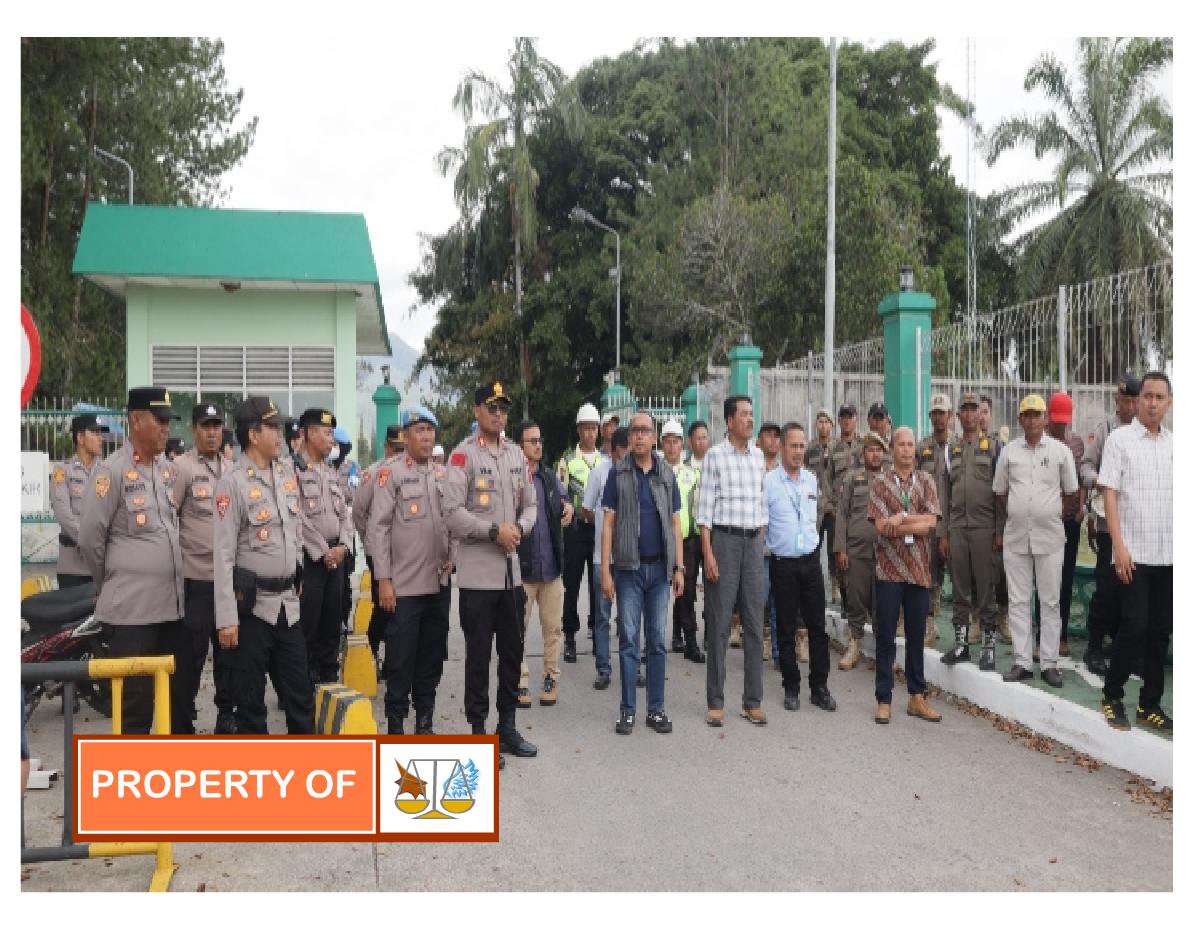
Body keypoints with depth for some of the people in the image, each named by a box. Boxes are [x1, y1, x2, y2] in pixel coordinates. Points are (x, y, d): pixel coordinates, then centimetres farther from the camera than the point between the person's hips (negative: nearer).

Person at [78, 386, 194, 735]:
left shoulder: (168, 470, 11)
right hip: (130, 609, -6)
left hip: (172, 604, 6)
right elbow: (90, 539, -8)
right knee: (135, 705, 4)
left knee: (180, 695, 15)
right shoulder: (111, 470, -11)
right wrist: (109, 583, 4)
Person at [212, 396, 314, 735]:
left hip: (287, 602, 6)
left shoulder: (288, 474, 8)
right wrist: (226, 618, -17)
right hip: (251, 605, -6)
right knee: (250, 697, 6)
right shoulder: (233, 482, -12)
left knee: (300, 692, 12)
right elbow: (223, 555, -14)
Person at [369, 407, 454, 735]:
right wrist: (384, 579, -12)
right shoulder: (391, 471, -6)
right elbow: (378, 526, -9)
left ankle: (425, 720, 24)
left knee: (432, 655, 12)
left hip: (439, 583, 5)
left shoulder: (442, 473, 11)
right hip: (404, 584, -5)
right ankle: (395, 723, 13)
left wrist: (451, 558, 5)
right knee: (400, 658, 0)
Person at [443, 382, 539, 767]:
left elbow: (530, 505, 13)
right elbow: (453, 514, -14)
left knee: (512, 651, 13)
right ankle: (478, 731, 14)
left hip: (511, 569, 6)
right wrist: (495, 531, -18)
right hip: (477, 572, -6)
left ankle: (507, 726, 27)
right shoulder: (463, 454, -8)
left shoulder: (517, 454, 11)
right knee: (479, 655, 2)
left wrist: (519, 529, -7)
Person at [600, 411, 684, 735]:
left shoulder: (667, 474, 7)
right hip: (629, 568, -2)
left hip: (660, 568, 2)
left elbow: (675, 523, 9)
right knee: (629, 640, 2)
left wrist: (679, 568, 2)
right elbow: (608, 524, -1)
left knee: (658, 640, 7)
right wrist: (605, 571, -7)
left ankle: (656, 708, 15)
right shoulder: (617, 474, 1)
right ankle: (628, 709, 10)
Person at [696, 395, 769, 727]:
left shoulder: (758, 456, 12)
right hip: (723, 539, -5)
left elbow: (761, 504, 16)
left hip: (753, 542, 5)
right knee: (719, 622, 0)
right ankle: (716, 702, 8)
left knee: (755, 622, 7)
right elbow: (705, 508, -6)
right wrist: (708, 554, -12)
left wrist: (760, 544, 9)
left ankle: (752, 700, 16)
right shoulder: (715, 456, -3)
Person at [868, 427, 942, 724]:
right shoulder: (880, 482, 1)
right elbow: (882, 527, -10)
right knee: (885, 637, 3)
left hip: (919, 569, 2)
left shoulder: (926, 482, 8)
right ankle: (884, 700, 10)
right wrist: (915, 522, -9)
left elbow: (931, 524, -5)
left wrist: (900, 520, -12)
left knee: (916, 635, 10)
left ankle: (917, 697, 21)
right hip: (889, 569, -2)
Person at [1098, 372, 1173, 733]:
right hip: (1134, 552, -4)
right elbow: (1110, 494, -6)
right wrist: (1119, 546, -12)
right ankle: (1112, 696, 12)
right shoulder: (1120, 439, -2)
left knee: (1161, 630, 8)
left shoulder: (1173, 444, 10)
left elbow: (1177, 496, 12)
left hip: (1169, 554, 4)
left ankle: (1150, 705, 18)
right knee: (1134, 626, -5)